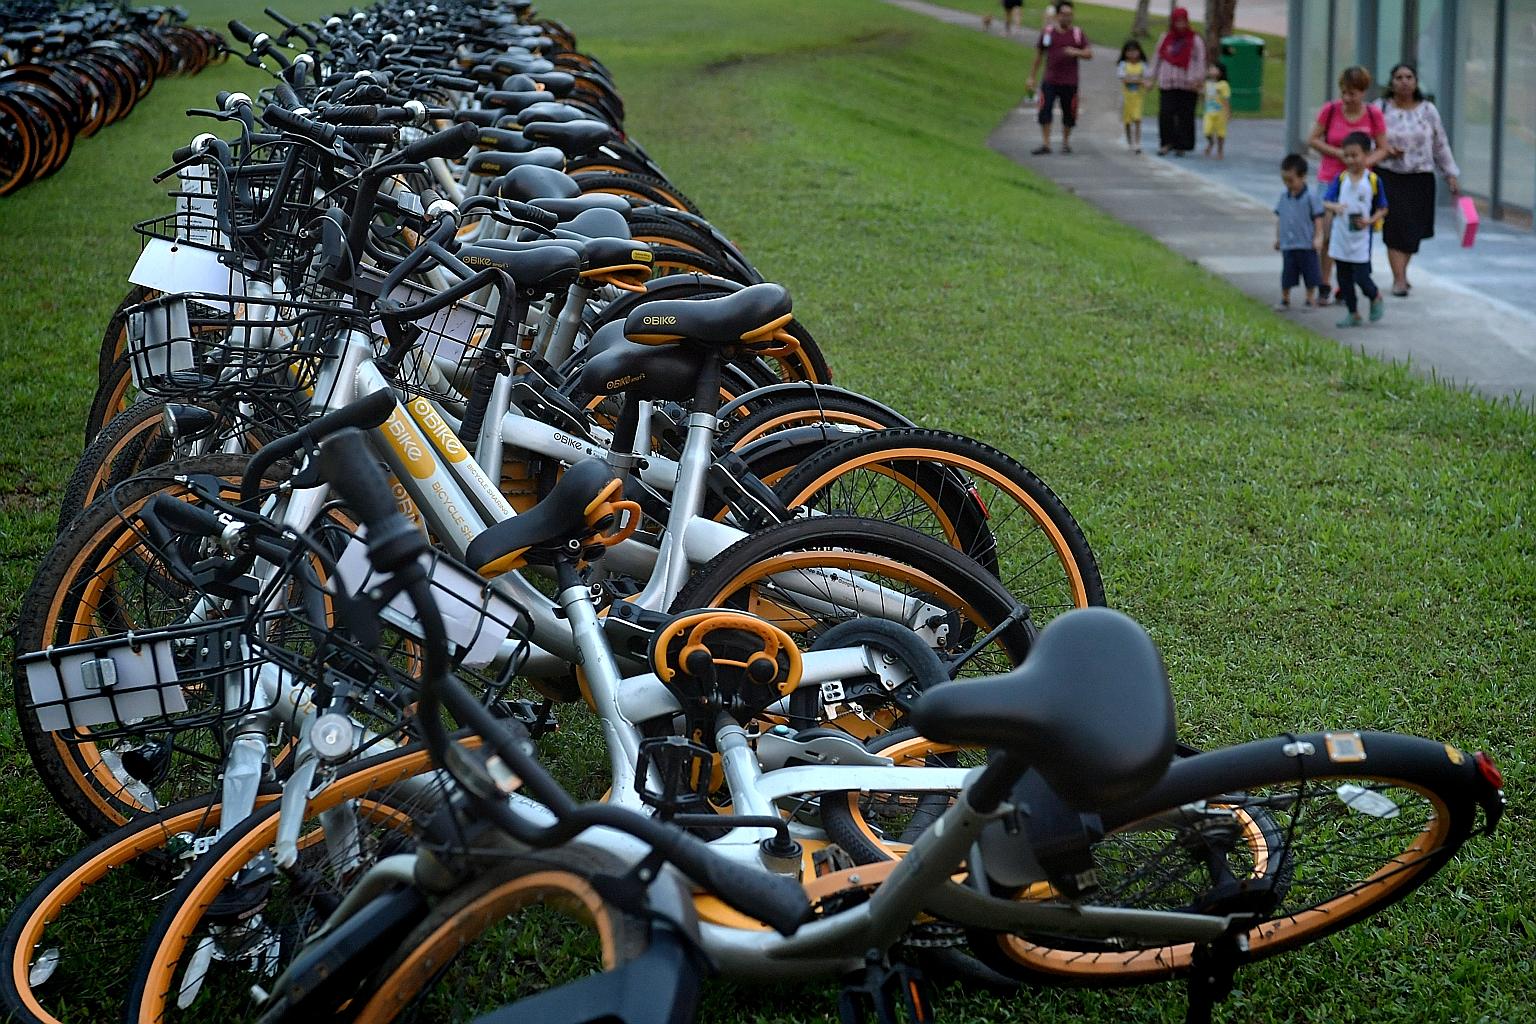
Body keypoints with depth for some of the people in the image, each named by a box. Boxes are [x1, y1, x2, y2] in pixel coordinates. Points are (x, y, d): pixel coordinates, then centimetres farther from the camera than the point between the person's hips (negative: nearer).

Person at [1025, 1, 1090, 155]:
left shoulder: (1078, 34, 4)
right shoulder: (1047, 33, 6)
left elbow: (1089, 54, 0)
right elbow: (1038, 56, 13)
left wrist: (1076, 52, -20)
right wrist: (1031, 77, 11)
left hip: (1070, 83, 0)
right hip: (1050, 81, 0)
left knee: (1069, 113, 5)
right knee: (1044, 110, -11)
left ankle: (1066, 142, 23)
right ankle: (1045, 143, -7)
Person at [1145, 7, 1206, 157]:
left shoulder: (1195, 40, 2)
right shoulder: (1165, 39, 12)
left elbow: (1200, 61, -1)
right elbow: (1157, 59, 18)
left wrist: (1198, 79, -11)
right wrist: (1152, 78, 14)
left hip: (1187, 85, -3)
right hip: (1167, 84, 3)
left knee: (1185, 116, -1)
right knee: (1165, 113, -5)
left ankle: (1181, 145, 7)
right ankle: (1167, 143, 6)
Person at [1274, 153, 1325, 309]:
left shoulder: (1311, 197, -11)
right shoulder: (1283, 197, 5)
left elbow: (1318, 219, -7)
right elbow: (1279, 218, 14)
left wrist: (1318, 238, -10)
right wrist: (1278, 237, 16)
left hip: (1307, 245, -4)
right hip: (1287, 245, 4)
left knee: (1310, 274, 6)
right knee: (1287, 274, 9)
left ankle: (1311, 300, 18)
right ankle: (1285, 300, 22)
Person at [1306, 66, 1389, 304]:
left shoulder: (1373, 115, -5)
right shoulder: (1330, 110, -6)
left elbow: (1382, 149, 2)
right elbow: (1312, 140, -1)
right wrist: (1338, 154, -13)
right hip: (1329, 179, 0)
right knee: (1326, 233, -3)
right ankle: (1324, 287, 7)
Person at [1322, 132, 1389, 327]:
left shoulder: (1373, 181, -6)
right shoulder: (1340, 179, 1)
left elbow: (1382, 209, 1)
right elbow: (1325, 202, -2)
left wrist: (1370, 220, -17)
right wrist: (1334, 207, -25)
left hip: (1361, 238, -4)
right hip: (1340, 237, 4)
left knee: (1361, 277, -7)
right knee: (1344, 279, 10)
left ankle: (1376, 298, 24)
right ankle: (1352, 313, 24)